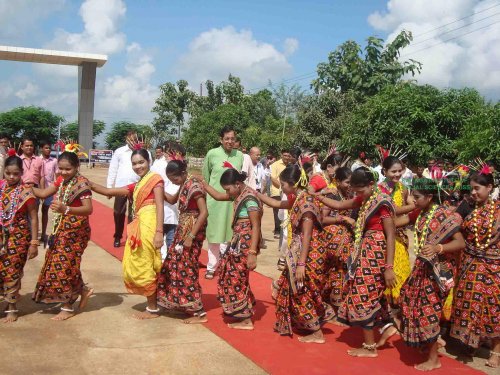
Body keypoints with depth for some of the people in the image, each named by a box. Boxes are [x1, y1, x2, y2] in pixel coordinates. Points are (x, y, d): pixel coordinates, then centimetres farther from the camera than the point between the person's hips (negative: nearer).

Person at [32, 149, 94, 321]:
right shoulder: (61, 180, 7)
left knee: (65, 265, -2)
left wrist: (65, 209, -39)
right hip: (61, 229, 8)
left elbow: (88, 209, -26)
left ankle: (68, 307, 10)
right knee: (57, 263, 13)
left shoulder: (81, 183, -18)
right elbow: (43, 193, 15)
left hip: (75, 230, -8)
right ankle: (83, 290, 29)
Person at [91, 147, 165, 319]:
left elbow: (160, 206, -11)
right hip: (139, 228, 8)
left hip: (149, 226, -8)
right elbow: (108, 191, 21)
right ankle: (152, 305, 22)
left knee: (144, 267, -3)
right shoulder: (135, 186, 21)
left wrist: (159, 232, -20)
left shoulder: (155, 178, -2)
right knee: (134, 268, 11)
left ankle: (153, 309, 9)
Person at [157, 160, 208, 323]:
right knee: (175, 265, 15)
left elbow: (204, 213, -24)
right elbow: (173, 200, 26)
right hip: (183, 230, 9)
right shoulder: (185, 185, 9)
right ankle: (182, 303, 27)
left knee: (186, 268, -5)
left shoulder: (194, 186, -19)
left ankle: (199, 313, 0)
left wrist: (191, 236, -24)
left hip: (191, 231, -9)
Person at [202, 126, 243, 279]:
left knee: (230, 234, 7)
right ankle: (211, 267, 17)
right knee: (214, 234, 7)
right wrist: (207, 193, 12)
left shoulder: (240, 156, 0)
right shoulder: (212, 154, -5)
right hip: (215, 199, -1)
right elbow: (205, 177, 6)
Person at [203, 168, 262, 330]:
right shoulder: (239, 194, 8)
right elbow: (218, 196, 24)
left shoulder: (250, 198, -19)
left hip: (246, 243, -9)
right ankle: (242, 312, 28)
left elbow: (256, 227, -22)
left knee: (237, 278, -1)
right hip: (238, 242, 9)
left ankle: (246, 320, 10)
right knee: (230, 275, 16)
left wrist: (252, 253, -25)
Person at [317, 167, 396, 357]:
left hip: (375, 254, -8)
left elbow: (391, 236, -18)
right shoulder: (364, 200, 9)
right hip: (365, 252, 8)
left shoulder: (382, 202, -16)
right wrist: (318, 197, 15)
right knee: (369, 296, 12)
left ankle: (370, 347, 8)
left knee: (363, 297, -2)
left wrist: (389, 268, -22)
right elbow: (340, 205, 21)